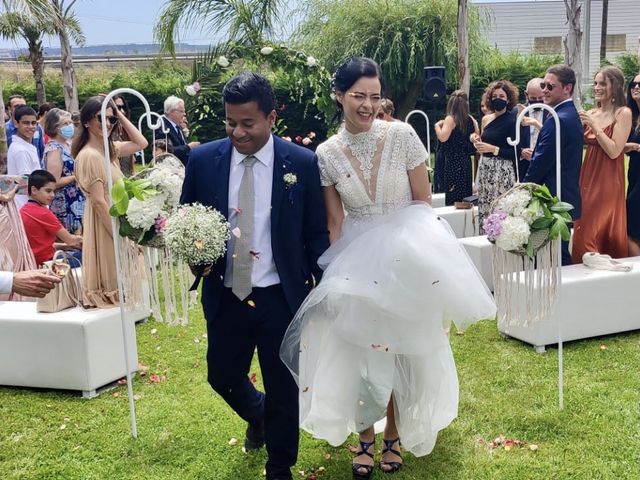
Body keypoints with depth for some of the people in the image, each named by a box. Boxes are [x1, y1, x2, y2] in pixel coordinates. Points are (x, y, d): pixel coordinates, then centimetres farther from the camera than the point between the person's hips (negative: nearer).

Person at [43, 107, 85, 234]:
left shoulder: (67, 145, 9)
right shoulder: (54, 150, -17)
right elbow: (54, 182, -21)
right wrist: (76, 176, -15)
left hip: (75, 202, 9)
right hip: (64, 205, -9)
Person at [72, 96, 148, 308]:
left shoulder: (109, 149, 7)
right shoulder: (89, 155, -18)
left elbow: (141, 143, 13)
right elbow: (98, 201, -21)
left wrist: (120, 115, 5)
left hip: (116, 221, 9)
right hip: (105, 226, -9)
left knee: (119, 278, 15)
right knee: (112, 284, 0)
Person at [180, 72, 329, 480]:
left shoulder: (303, 163, -8)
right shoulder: (203, 160, -4)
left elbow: (316, 234, -2)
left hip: (281, 297, -2)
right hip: (225, 297, 3)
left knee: (284, 389, 11)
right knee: (223, 377, 18)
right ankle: (258, 415, 54)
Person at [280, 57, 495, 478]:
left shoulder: (402, 135, -9)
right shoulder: (327, 153, -4)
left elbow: (423, 201, -3)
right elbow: (335, 221, 1)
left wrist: (419, 252, -7)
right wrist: (332, 267, -3)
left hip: (406, 254, -1)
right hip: (356, 257, 1)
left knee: (401, 348, 10)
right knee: (358, 350, 6)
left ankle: (394, 434, 31)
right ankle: (366, 436, 27)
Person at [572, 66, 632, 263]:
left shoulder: (623, 113, -8)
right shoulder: (591, 113, 7)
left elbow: (614, 151, -15)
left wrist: (594, 126, -16)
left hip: (608, 181, -6)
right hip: (588, 176, 6)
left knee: (603, 231, -1)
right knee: (585, 230, 9)